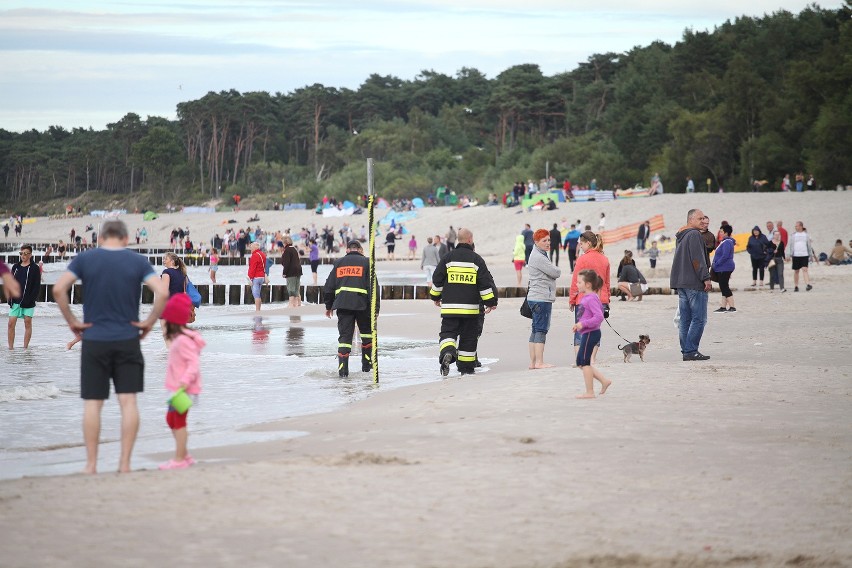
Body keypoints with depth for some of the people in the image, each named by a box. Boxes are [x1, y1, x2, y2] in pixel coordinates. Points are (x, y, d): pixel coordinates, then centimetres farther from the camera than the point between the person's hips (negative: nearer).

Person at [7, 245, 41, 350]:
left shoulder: (34, 269, -2)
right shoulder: (15, 267, 11)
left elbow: (37, 286, -5)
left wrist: (30, 300, -14)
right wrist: (10, 298, 3)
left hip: (28, 302, -4)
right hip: (15, 301, 4)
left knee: (28, 323, 1)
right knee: (11, 323, -3)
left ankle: (25, 348, 5)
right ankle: (10, 347, 1)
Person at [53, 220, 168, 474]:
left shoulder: (84, 259, 1)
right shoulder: (138, 261, 1)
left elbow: (59, 289, -10)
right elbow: (162, 293, -10)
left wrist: (72, 321, -1)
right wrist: (149, 322, 0)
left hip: (94, 341, 0)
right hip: (128, 341, 0)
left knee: (92, 403, 4)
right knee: (128, 401, 3)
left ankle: (91, 465, 4)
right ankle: (125, 463, 1)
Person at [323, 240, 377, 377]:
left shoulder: (339, 263, 12)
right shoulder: (366, 262, 4)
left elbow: (329, 287, 13)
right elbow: (373, 287, -5)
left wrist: (329, 306, 23)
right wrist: (376, 308, -4)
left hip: (342, 304, 2)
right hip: (362, 304, -2)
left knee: (345, 336, 2)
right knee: (367, 333, 19)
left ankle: (343, 369, -10)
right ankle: (366, 364, 22)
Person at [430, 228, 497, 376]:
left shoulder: (448, 257, 2)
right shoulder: (476, 259, -1)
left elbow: (437, 279, 7)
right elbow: (486, 282, -1)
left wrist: (435, 297, 22)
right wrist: (490, 302, 6)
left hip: (449, 307, 0)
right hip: (470, 307, 0)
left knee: (448, 332, 2)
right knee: (468, 336, 9)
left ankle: (447, 353, -28)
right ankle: (466, 367, 13)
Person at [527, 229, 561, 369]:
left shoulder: (540, 255, 19)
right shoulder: (538, 257, -15)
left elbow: (554, 273, 20)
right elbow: (556, 273, -14)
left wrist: (554, 270, 1)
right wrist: (556, 270, 5)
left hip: (536, 298, 11)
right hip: (541, 298, -11)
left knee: (536, 330, 11)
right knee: (541, 330, -9)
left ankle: (533, 362, 13)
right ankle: (539, 362, -9)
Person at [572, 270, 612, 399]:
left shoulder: (591, 298, -18)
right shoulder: (585, 297, 13)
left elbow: (599, 317, -26)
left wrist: (583, 324, -24)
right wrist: (578, 326, 12)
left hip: (590, 333, -10)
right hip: (586, 334, 10)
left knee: (584, 362, -3)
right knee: (581, 363, 14)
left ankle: (590, 392, 3)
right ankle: (604, 380, 16)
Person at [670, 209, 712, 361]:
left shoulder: (680, 236, 19)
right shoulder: (694, 234, -12)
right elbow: (698, 259, -18)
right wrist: (706, 278, -16)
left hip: (680, 282, 10)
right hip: (694, 283, -10)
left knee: (685, 319, 10)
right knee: (699, 319, -7)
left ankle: (686, 351, 11)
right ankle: (691, 351, -10)